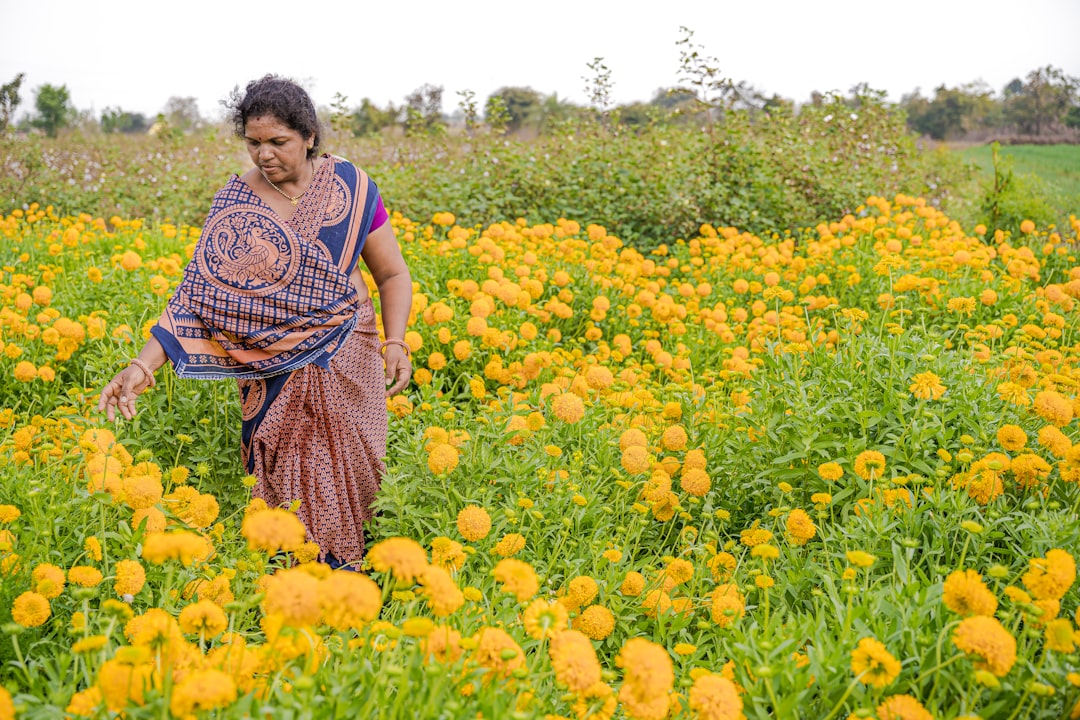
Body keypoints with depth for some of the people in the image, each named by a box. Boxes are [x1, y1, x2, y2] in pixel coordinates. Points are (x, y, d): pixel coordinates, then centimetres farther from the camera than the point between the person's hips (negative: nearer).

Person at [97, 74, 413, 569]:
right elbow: (198, 292, -9)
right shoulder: (235, 204, -4)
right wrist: (141, 366, -20)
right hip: (274, 376, 0)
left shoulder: (350, 187, -4)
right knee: (283, 490, 3)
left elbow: (392, 274, 3)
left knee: (343, 476, 4)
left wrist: (395, 344, -12)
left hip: (346, 366, 0)